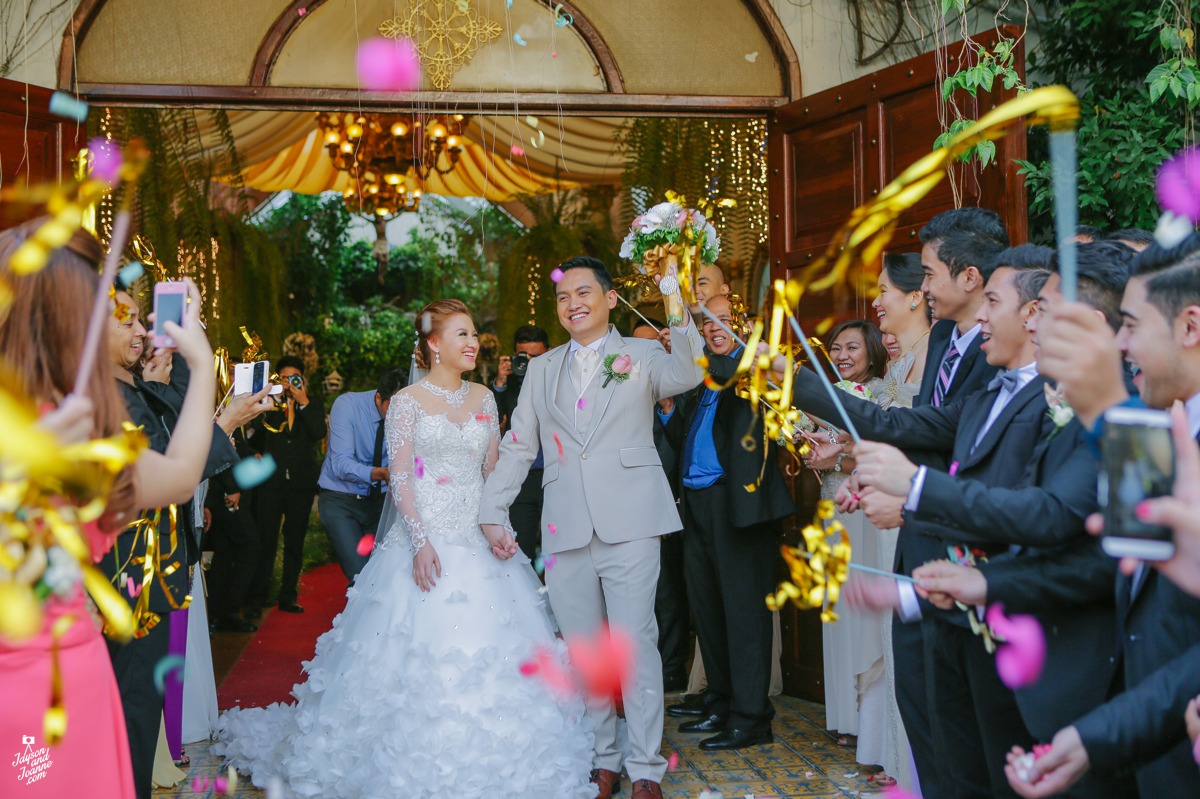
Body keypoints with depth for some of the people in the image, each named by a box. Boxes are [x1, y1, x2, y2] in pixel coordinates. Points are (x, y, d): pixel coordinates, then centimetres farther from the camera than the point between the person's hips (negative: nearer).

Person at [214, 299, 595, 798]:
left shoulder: (484, 399, 12)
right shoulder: (407, 403, -3)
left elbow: (494, 471, 13)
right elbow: (400, 478, -8)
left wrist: (500, 528, -2)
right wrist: (420, 542, -19)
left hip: (478, 543, 5)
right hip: (426, 542, -5)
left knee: (490, 651, 3)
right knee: (422, 655, -6)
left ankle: (481, 759, 16)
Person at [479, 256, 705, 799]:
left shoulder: (642, 355, 7)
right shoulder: (542, 370, 18)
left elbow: (687, 376, -15)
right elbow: (518, 447, 17)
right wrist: (492, 511, 9)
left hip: (628, 523, -3)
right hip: (567, 527, 4)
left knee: (635, 643, -5)